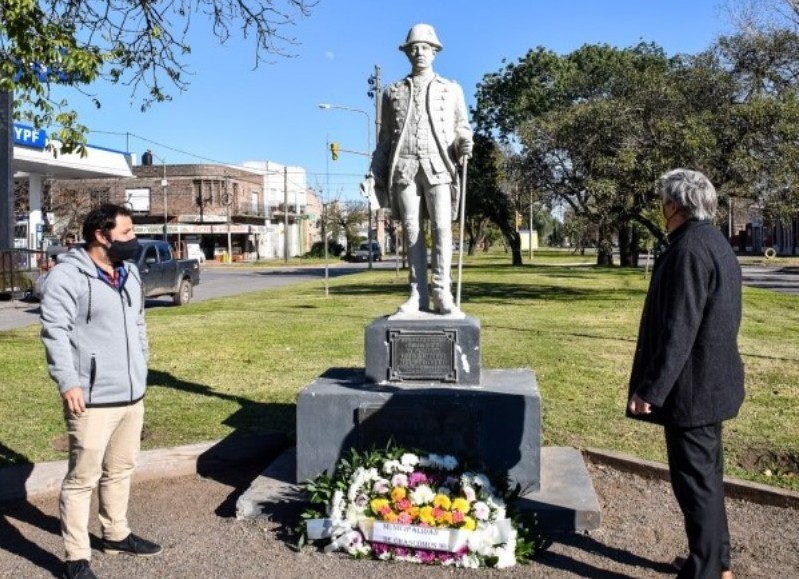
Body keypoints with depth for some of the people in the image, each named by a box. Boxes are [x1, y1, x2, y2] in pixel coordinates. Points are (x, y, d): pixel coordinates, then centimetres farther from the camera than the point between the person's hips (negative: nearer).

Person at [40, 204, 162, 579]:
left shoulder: (129, 272, 13)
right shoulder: (67, 275, -13)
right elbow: (55, 331, -17)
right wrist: (68, 382, -22)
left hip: (132, 394, 8)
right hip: (93, 399, -8)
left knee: (121, 469, 19)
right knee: (83, 477, 1)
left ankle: (116, 535, 35)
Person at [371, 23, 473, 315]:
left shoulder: (452, 89, 16)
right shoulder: (393, 91, 17)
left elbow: (462, 126, 14)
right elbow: (385, 138, 15)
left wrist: (464, 143, -11)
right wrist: (379, 177, 8)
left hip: (438, 166, -1)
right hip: (404, 167, 1)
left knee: (441, 228, -12)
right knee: (412, 231, -2)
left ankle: (442, 293, -12)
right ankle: (418, 295, 0)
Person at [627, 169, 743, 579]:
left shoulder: (689, 249, -20)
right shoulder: (716, 244, 11)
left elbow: (678, 329, -25)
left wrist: (652, 389, -21)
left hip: (691, 387, -10)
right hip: (711, 382, 10)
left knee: (694, 479, 1)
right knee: (705, 474, 20)